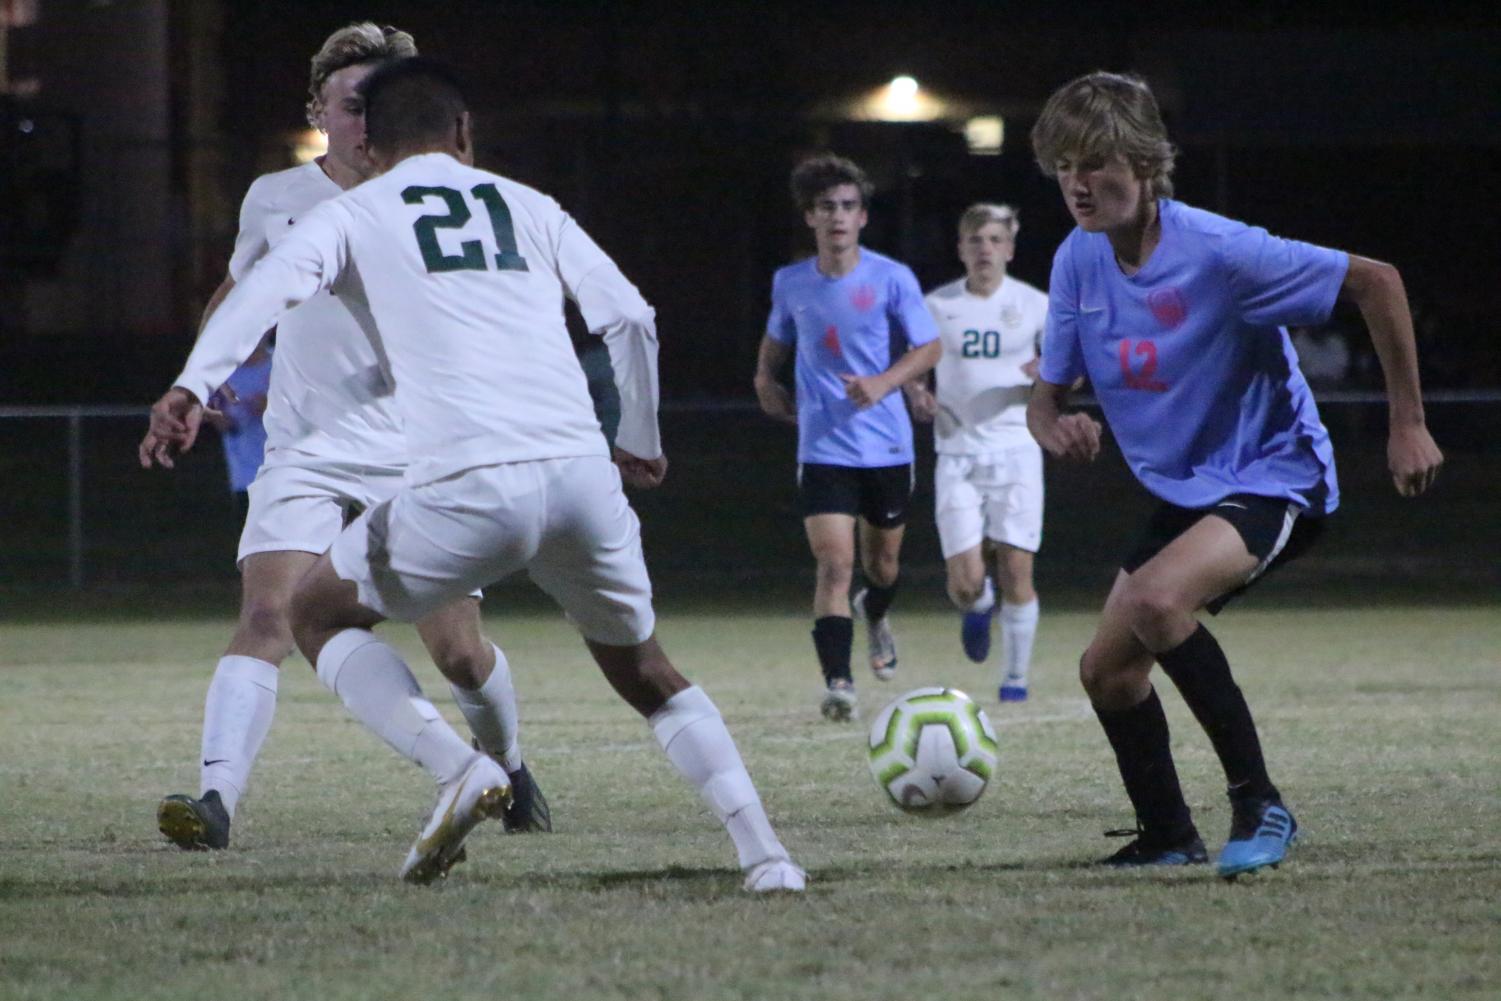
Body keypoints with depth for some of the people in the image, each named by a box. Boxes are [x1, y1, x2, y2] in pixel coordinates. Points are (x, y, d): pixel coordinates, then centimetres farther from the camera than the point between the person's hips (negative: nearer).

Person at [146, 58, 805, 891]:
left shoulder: (355, 214, 14)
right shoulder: (528, 206, 23)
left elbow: (272, 284, -5)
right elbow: (629, 318, 16)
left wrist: (193, 385, -18)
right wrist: (639, 440, 31)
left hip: (467, 485, -4)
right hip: (581, 472, 4)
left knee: (318, 613, 20)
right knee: (644, 673, 24)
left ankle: (456, 768, -2)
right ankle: (762, 849, 6)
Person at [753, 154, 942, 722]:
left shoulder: (891, 279, -5)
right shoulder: (790, 284, 2)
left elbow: (929, 347, 1)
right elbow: (776, 340, 23)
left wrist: (883, 383, -15)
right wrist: (766, 380, 4)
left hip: (887, 444, 0)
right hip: (824, 447, 0)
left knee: (883, 560, 16)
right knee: (834, 563, -16)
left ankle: (874, 615, 51)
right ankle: (837, 682, -17)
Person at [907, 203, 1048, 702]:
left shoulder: (1034, 305, 2)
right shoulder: (937, 305, 4)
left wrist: (1048, 375, -13)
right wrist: (915, 393, -5)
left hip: (1016, 450, 0)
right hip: (957, 454, 0)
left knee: (1016, 571, -6)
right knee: (965, 582, -9)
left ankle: (1016, 677, 10)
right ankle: (978, 607, 28)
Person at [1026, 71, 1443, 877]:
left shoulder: (1217, 252, -24)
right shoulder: (1078, 263, -4)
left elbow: (1376, 282, -18)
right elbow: (1046, 396, 4)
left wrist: (1408, 426, -15)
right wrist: (1056, 428, -23)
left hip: (1275, 474, -8)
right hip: (1182, 491, 8)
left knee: (1154, 601, -32)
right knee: (1107, 669, 4)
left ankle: (1259, 805, -21)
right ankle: (1167, 836, 26)